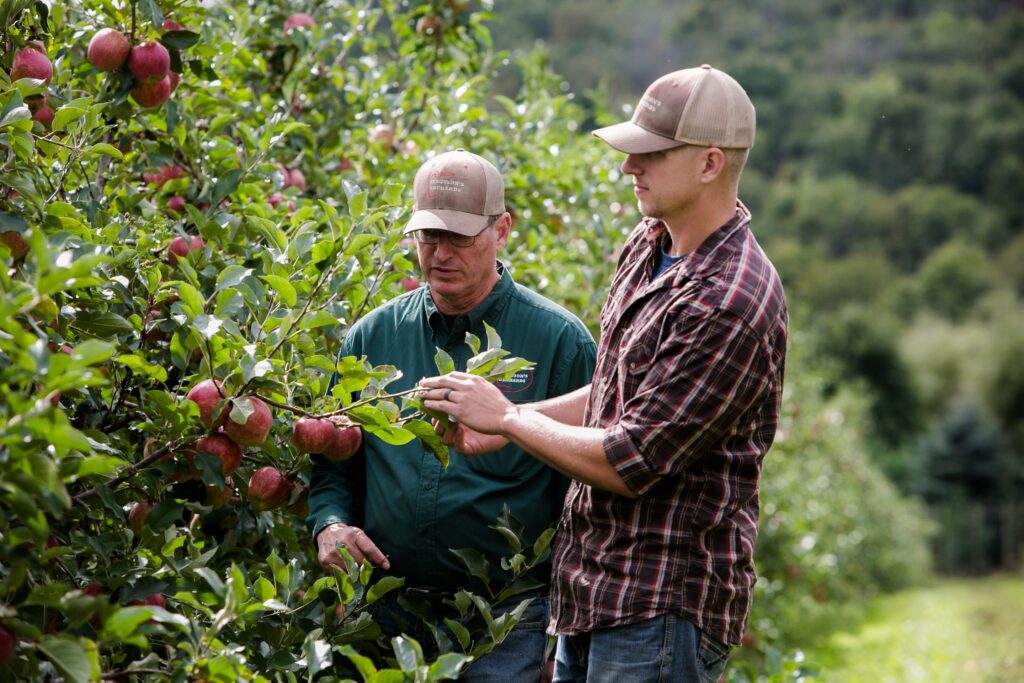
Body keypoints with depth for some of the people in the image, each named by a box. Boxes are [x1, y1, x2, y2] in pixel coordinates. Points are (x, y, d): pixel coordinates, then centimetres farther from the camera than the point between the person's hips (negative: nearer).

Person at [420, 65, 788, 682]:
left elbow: (627, 463, -22)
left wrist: (506, 417, -10)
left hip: (664, 604, -9)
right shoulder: (649, 245, 7)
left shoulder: (731, 304, -23)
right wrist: (499, 426, 9)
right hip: (596, 586, 9)